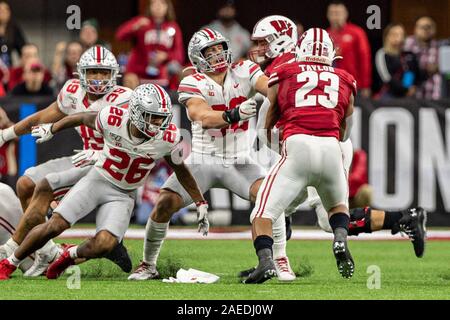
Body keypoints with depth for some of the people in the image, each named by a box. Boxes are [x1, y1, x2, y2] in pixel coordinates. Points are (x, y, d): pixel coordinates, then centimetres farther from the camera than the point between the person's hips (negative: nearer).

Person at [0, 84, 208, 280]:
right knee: (54, 226, -12)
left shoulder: (167, 138, -18)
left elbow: (181, 171, 1)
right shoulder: (113, 120, -22)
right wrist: (51, 129, 15)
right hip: (97, 181, -1)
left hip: (123, 196, 1)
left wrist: (201, 203, 6)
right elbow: (83, 118, 0)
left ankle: (70, 255, 14)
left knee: (104, 245, -20)